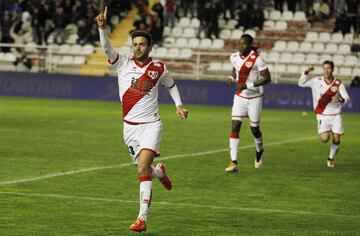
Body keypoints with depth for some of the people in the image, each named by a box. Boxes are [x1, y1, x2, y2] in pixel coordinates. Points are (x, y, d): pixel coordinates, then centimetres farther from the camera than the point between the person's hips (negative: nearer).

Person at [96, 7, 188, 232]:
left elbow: (171, 85, 21)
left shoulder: (159, 69, 0)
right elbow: (107, 47, -17)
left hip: (151, 124, -3)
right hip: (129, 126, 3)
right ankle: (160, 172, 51)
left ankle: (142, 218, -22)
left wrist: (179, 105, 9)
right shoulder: (123, 63, 0)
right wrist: (102, 28, -33)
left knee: (143, 168, -21)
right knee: (144, 169, 11)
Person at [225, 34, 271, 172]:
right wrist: (232, 78, -2)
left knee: (254, 129, 8)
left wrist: (248, 85, -26)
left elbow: (267, 78, -18)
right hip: (240, 97, 4)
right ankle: (234, 162, -11)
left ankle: (259, 151, 42)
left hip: (254, 98, -4)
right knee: (235, 127, -9)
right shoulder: (234, 57, -2)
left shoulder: (256, 59, -18)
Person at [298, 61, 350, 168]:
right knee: (324, 138, -18)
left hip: (336, 116, 1)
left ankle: (331, 158, 24)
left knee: (336, 140, -3)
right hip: (322, 116, -1)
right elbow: (301, 83, -1)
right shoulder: (316, 81, -3)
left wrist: (340, 99, -32)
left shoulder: (338, 84, -5)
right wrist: (306, 73, -18)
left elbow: (346, 98, -9)